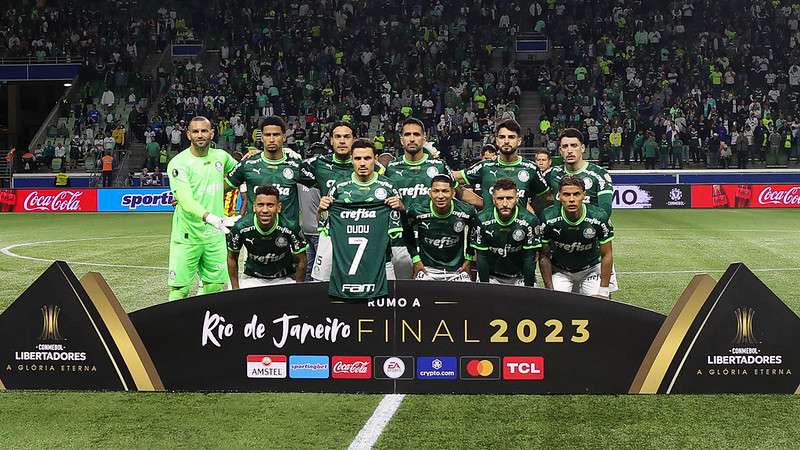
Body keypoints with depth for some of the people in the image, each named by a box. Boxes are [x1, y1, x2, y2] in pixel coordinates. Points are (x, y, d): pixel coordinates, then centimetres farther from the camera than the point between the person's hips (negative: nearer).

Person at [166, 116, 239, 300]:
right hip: (187, 236, -5)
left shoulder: (221, 156, 6)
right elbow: (186, 201, -25)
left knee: (215, 287, 9)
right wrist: (211, 218, -41)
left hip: (215, 235, 5)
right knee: (179, 289, -4)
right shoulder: (178, 163, -12)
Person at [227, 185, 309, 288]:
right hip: (252, 278, 1)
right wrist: (236, 289, -2)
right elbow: (232, 258, -2)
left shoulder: (291, 228, -22)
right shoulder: (241, 227, -19)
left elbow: (301, 261, -8)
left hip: (285, 278, 0)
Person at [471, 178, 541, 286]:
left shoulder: (529, 220, -14)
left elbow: (529, 258, -11)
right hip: (491, 276, 1)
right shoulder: (482, 219, -11)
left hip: (520, 276, 0)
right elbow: (482, 257, -8)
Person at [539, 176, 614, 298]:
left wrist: (603, 291, -13)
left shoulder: (599, 218, -22)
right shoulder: (548, 218, -21)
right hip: (559, 271, 0)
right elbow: (544, 256, -10)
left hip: (591, 270, 0)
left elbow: (606, 256, -11)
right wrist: (549, 289, -12)